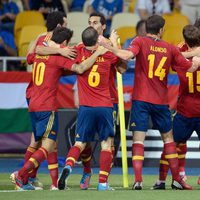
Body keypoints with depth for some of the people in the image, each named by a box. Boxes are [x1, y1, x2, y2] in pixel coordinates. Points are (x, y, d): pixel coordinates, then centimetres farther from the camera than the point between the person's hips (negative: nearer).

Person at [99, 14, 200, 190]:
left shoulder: (140, 42, -3)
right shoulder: (170, 48, 5)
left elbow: (126, 55, -23)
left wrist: (107, 45, -14)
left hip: (141, 100, -2)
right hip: (161, 101, 2)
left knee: (138, 139, -3)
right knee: (168, 138, 16)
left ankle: (138, 180, -16)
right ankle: (177, 180, 19)